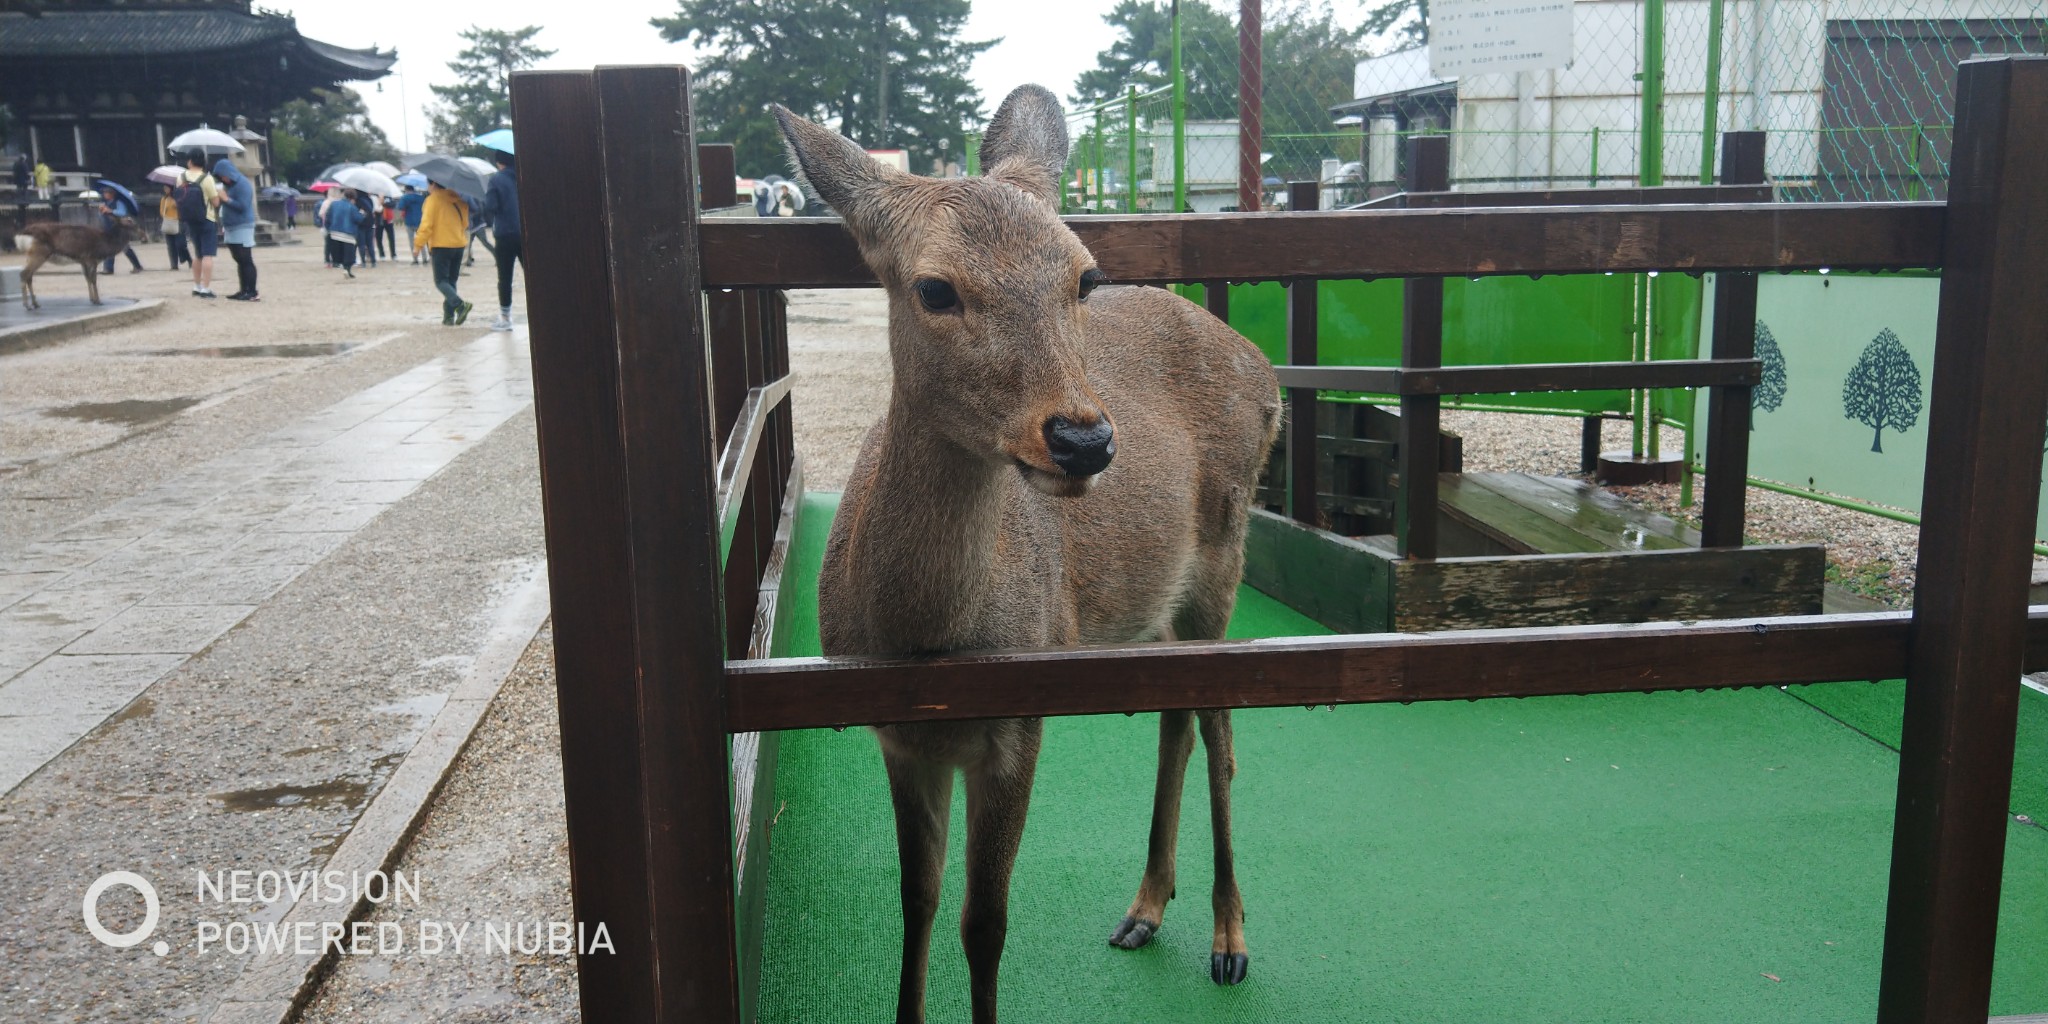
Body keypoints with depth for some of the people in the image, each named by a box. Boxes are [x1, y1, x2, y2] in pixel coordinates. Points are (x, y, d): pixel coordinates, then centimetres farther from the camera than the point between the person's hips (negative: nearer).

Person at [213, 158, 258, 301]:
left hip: (243, 228, -9)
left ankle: (252, 292, -9)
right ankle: (243, 290, 12)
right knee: (240, 261, 9)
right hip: (231, 228, 9)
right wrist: (224, 225, 15)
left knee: (246, 261, -9)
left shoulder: (243, 184, -11)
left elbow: (243, 206, -18)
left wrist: (226, 199, -12)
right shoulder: (229, 185, 16)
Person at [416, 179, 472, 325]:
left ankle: (460, 305, -27)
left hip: (441, 246, -6)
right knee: (451, 281, 12)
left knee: (441, 281, -4)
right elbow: (465, 223, 16)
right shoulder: (458, 199, 9)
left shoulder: (433, 199, -9)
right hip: (459, 245, 6)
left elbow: (427, 224, -14)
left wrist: (418, 244, -8)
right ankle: (449, 316, 8)